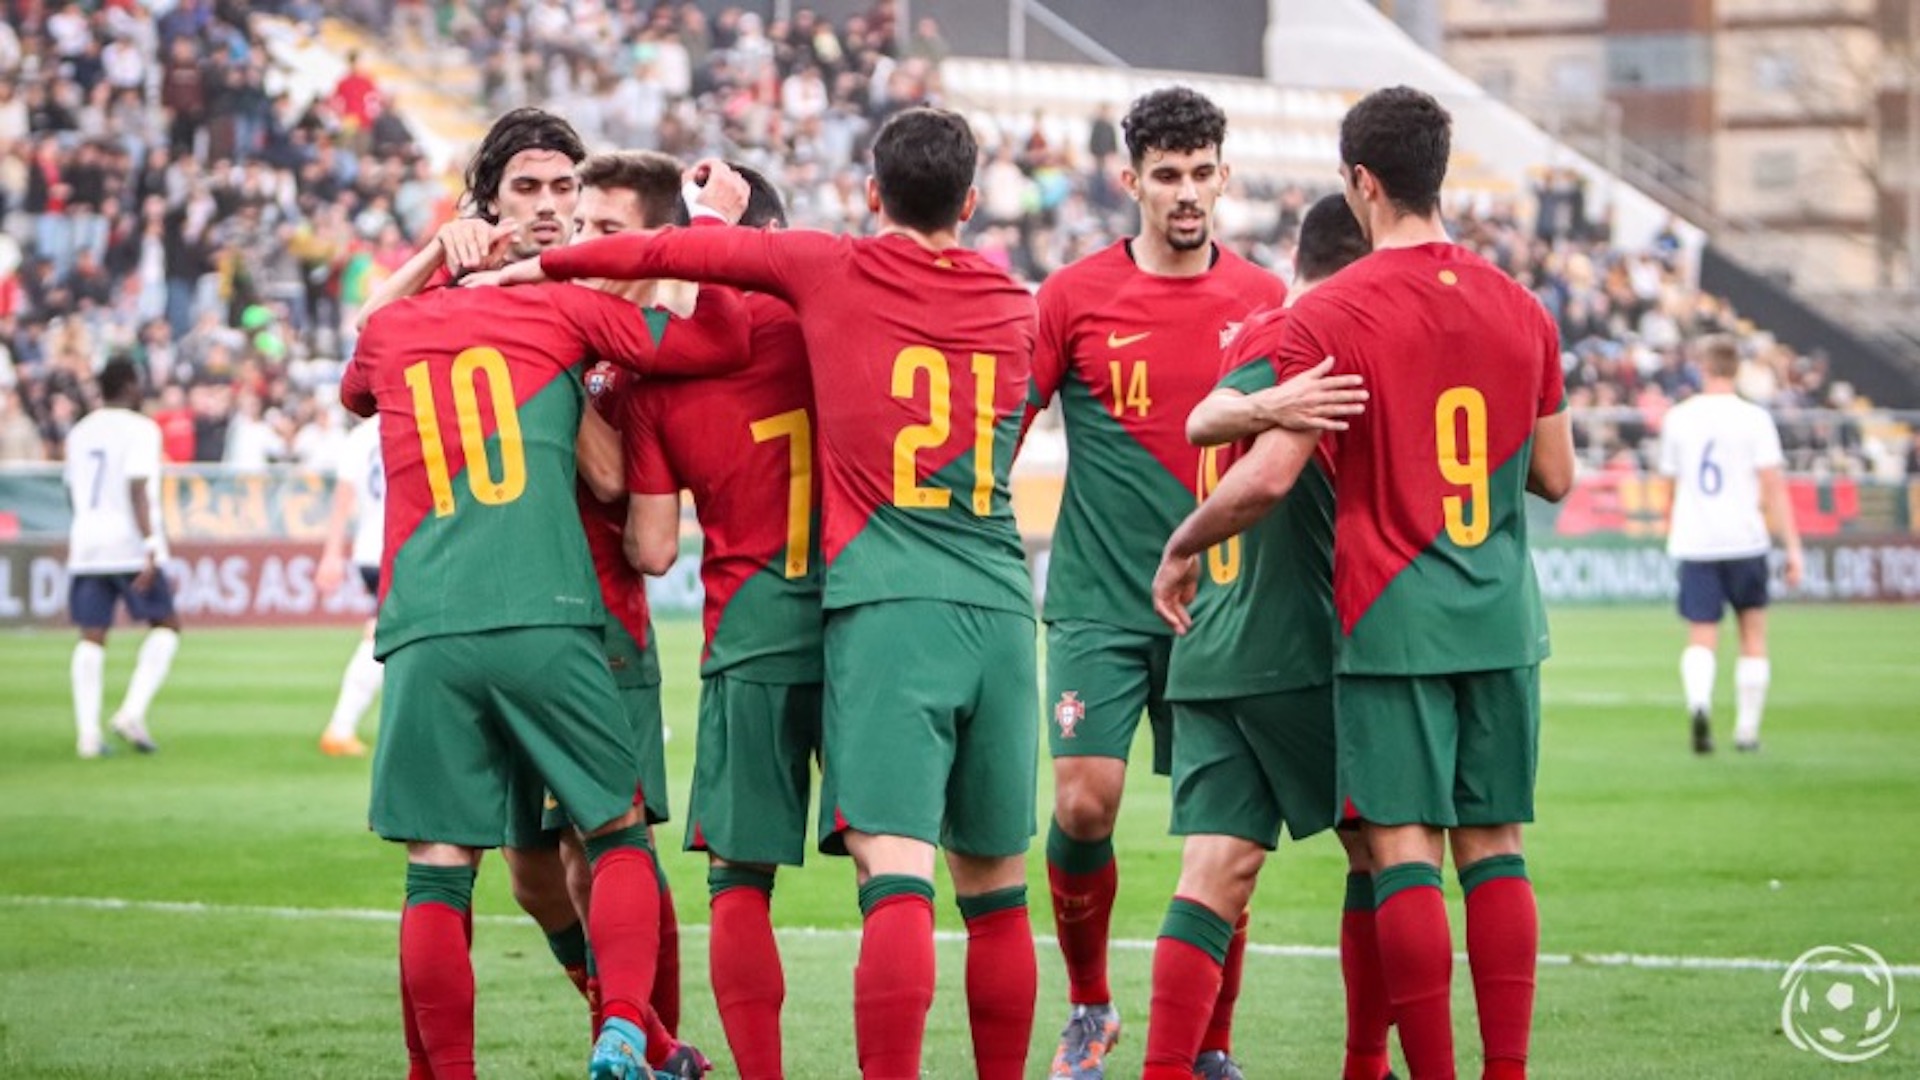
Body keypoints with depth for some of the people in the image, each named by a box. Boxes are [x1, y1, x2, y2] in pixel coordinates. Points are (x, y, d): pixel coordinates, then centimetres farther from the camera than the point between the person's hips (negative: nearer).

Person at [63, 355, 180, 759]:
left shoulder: (79, 432, 13)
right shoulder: (139, 429, -7)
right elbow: (137, 489, -17)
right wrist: (150, 546, -21)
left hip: (85, 542, 6)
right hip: (130, 543, -6)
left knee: (92, 636, 5)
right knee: (165, 626, 6)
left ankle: (87, 731, -4)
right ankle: (133, 712, -9)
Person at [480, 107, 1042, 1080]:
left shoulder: (831, 271, 4)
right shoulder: (1014, 306, 15)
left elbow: (670, 253, 9)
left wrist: (538, 265, 25)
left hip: (884, 607, -4)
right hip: (1000, 610, 4)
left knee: (897, 877, -15)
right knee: (995, 890, 11)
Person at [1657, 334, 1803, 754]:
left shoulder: (1678, 418, 6)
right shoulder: (1753, 419, -4)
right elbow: (1774, 487, -9)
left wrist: (1673, 532, 33)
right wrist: (1793, 547, -7)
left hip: (1694, 545, 1)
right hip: (1744, 543, -1)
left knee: (1701, 639, 0)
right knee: (1753, 633, 14)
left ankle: (1698, 703, -30)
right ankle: (1747, 729, 15)